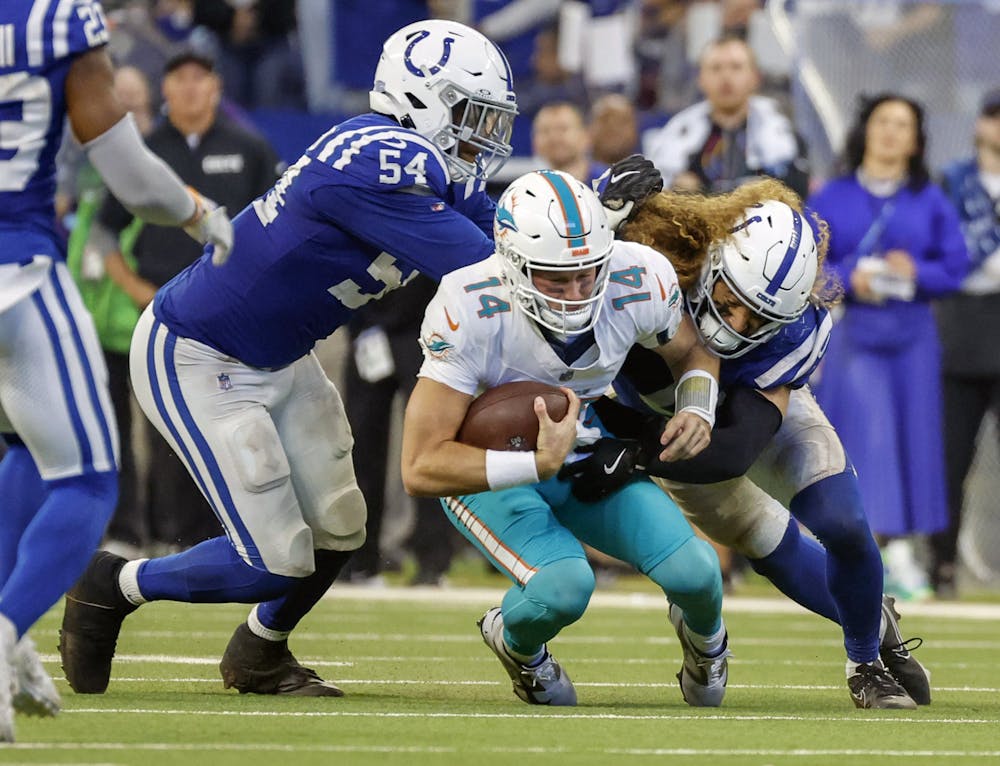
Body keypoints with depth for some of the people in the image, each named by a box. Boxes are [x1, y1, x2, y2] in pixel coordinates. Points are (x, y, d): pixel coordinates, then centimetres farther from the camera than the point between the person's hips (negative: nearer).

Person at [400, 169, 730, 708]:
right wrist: (539, 463, -44)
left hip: (583, 450, 4)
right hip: (486, 467, -4)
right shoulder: (469, 313, -35)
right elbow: (422, 469, -34)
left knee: (694, 574, -15)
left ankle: (703, 638, 25)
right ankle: (517, 644, 9)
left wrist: (697, 413, -20)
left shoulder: (639, 282, -23)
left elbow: (692, 355, 2)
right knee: (564, 587, -30)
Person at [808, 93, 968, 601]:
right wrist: (848, 278, -15)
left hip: (910, 335, 2)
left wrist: (917, 272, -14)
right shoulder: (832, 199, 5)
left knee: (909, 439, 0)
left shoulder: (930, 203, 9)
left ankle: (900, 546, 7)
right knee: (862, 433, -11)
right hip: (851, 331, -2)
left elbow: (955, 267, 5)